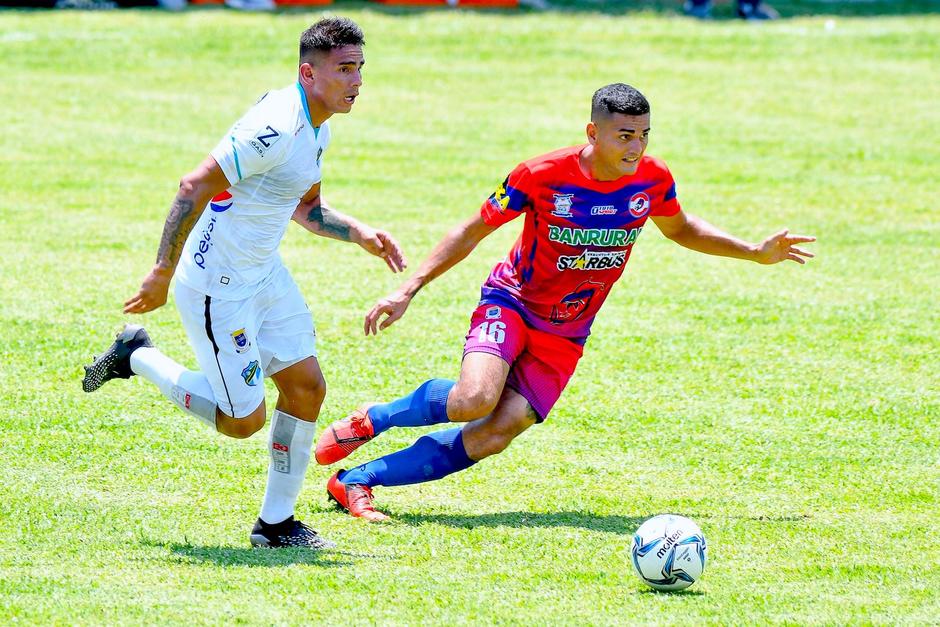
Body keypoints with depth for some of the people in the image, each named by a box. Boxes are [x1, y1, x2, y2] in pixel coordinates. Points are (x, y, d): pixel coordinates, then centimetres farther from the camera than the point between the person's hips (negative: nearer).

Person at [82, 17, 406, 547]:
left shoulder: (318, 130, 5)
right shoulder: (276, 129, -27)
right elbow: (194, 188, -28)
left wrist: (362, 235, 7)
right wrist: (163, 274, -25)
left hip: (264, 272, 9)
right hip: (217, 284, -9)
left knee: (307, 387, 4)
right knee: (243, 419, -3)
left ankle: (277, 523, 15)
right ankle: (138, 358, 17)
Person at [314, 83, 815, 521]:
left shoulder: (652, 180, -8)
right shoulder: (543, 175, -19)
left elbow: (680, 230, 16)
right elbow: (473, 230, -8)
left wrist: (756, 252, 9)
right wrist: (408, 290, -13)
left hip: (564, 336, 4)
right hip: (511, 301, -4)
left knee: (496, 435, -13)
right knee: (475, 399, -33)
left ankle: (356, 480, -2)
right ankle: (370, 420, -4)